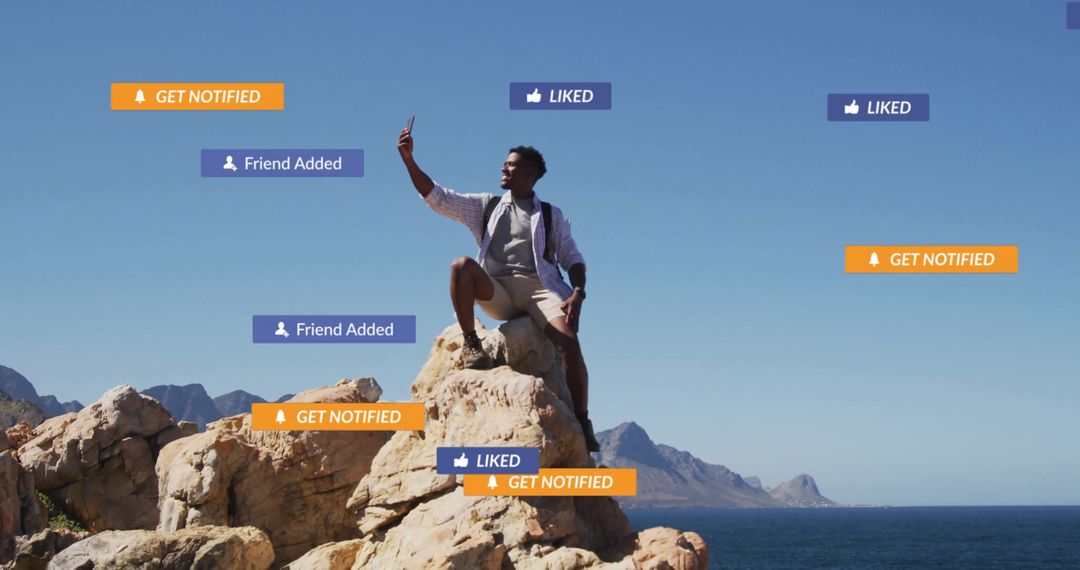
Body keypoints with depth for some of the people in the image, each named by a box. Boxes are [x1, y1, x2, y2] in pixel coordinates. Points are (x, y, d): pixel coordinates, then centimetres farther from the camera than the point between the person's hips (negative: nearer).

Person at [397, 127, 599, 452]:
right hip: (497, 292, 1)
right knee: (462, 266, -30)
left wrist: (578, 293, -9)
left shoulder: (551, 216, 18)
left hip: (538, 288, -1)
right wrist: (408, 158, 2)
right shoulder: (485, 206, 21)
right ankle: (471, 345, -22)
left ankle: (582, 424, -21)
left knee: (569, 342, -28)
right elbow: (436, 197, 13)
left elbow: (572, 258, 11)